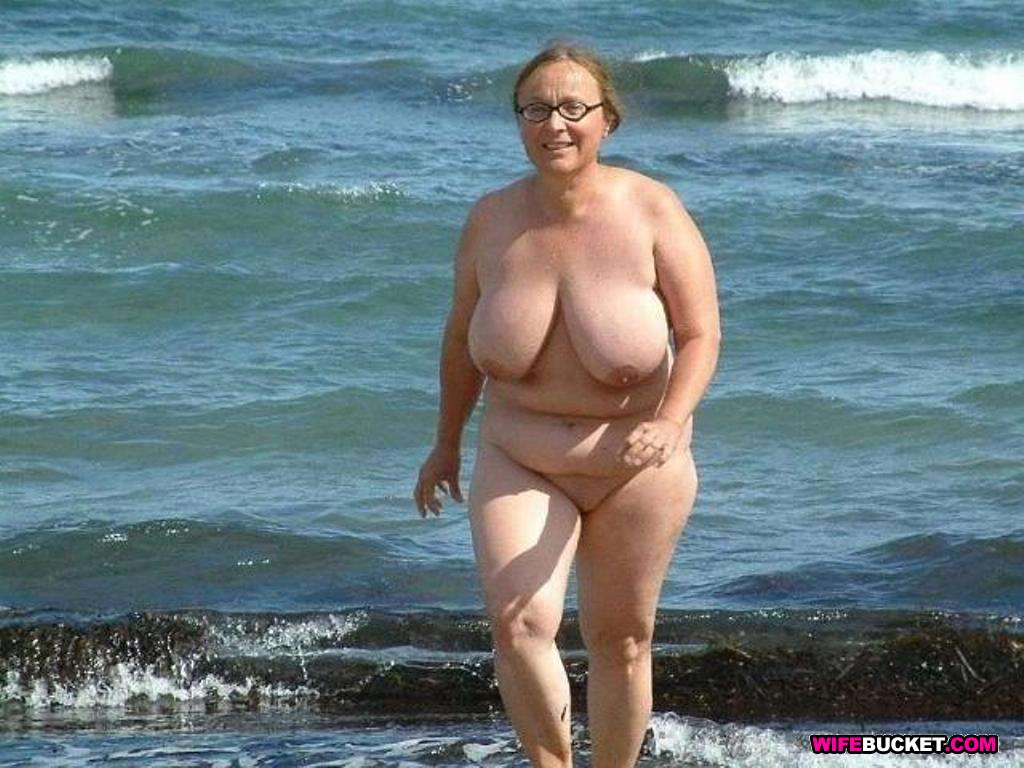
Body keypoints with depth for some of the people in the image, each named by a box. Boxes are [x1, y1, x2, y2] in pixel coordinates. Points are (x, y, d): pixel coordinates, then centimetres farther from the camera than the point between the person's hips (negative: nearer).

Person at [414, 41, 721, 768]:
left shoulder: (654, 212, -17)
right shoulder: (493, 220, -9)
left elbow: (701, 336, -16)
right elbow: (462, 333, 6)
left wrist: (669, 423, -34)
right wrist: (447, 440, 15)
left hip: (634, 464, -1)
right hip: (520, 461, 1)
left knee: (620, 641, 11)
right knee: (518, 627, -18)